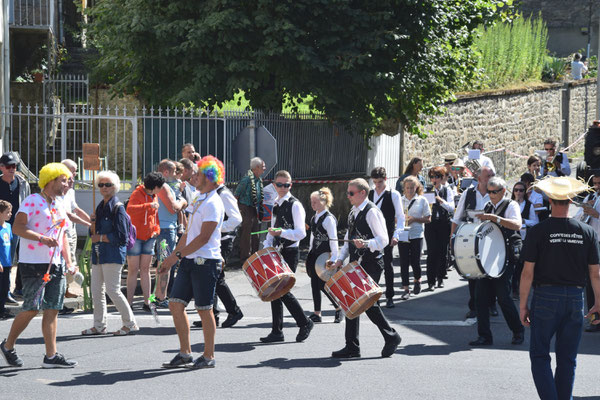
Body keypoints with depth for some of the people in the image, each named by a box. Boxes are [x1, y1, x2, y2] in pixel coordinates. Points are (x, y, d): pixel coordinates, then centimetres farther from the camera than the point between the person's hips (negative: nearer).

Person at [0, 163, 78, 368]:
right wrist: (41, 238, -26)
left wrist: (68, 263, 14)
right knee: (32, 309, -9)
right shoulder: (32, 201, -6)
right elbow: (17, 227, -16)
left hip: (56, 266, 8)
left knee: (52, 310, 3)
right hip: (34, 264, -7)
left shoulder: (59, 206, 18)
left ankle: (51, 356, 4)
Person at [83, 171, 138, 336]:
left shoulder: (118, 208, -9)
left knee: (113, 290, -9)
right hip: (98, 254, 8)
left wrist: (100, 238, -11)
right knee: (96, 290, 7)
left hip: (113, 254, -8)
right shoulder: (100, 206, 16)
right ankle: (99, 326, 15)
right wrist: (93, 222, 2)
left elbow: (121, 236, -14)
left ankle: (130, 323, 1)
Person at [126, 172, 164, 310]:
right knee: (133, 270, -4)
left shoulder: (153, 196, 12)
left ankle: (146, 302, 8)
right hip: (135, 237, -7)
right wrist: (149, 205, -38)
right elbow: (130, 209, -29)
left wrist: (156, 230, 5)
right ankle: (129, 303, 0)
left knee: (145, 269, 7)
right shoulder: (137, 194, -11)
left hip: (149, 237, 7)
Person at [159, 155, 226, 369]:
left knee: (204, 309, -2)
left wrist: (178, 255, -20)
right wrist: (172, 258, 18)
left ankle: (208, 356, 8)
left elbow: (204, 237, -20)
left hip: (206, 262, -9)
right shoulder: (198, 200, 17)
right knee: (176, 304, 4)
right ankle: (185, 353, 11)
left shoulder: (213, 204, -13)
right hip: (189, 261, 9)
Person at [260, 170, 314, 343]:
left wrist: (281, 232, -30)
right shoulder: (276, 205, 15)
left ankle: (305, 323, 6)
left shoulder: (295, 205, -10)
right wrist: (267, 246, 10)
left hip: (290, 252, -8)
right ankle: (277, 331, 11)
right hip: (277, 252, 8)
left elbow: (301, 233, -18)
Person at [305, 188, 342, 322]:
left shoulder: (329, 218, -13)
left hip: (324, 255, -8)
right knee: (314, 283, 6)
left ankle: (339, 308, 9)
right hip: (314, 254, 8)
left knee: (322, 284, -9)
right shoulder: (314, 217, 12)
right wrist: (310, 253, 19)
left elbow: (333, 240, -16)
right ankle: (316, 314, 10)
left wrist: (334, 258, -19)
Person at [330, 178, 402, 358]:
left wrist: (365, 244, -34)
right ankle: (352, 347, 9)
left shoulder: (372, 212, -11)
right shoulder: (353, 213, 16)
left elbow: (383, 239, -17)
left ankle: (391, 337, 7)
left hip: (371, 264, -9)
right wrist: (340, 260, 11)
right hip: (356, 263, 9)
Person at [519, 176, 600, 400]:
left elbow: (528, 272, -8)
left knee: (539, 355, 6)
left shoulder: (537, 232, -9)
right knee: (567, 359, 13)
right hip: (575, 299, 3)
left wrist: (523, 305, 0)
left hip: (546, 298, -2)